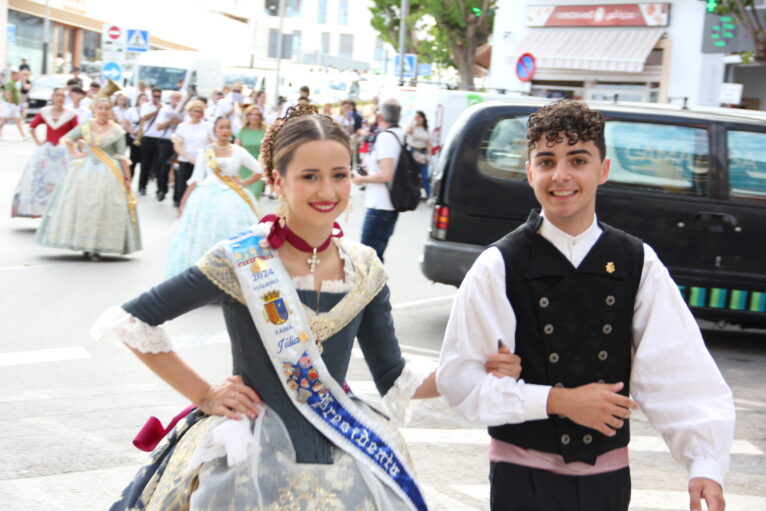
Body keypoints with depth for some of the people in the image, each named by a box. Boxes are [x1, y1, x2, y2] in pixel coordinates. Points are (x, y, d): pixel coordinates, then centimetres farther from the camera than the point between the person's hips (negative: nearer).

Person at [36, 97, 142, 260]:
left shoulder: (117, 131, -2)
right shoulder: (85, 127, 4)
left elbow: (121, 157, -1)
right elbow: (67, 139, 19)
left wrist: (126, 177, -4)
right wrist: (75, 154, 7)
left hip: (108, 173, -2)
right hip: (86, 170, 2)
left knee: (104, 208, -4)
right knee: (82, 206, 1)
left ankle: (97, 247, 1)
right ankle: (85, 245, 11)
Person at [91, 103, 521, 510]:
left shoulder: (365, 271, 0)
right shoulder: (240, 261, -14)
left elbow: (394, 380, 6)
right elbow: (129, 322, -8)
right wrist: (204, 396, -8)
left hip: (342, 463, 4)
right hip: (248, 465, -4)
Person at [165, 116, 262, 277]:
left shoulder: (239, 151, 4)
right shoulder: (204, 152, 4)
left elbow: (260, 171, 9)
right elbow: (195, 179, 2)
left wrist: (244, 184, -1)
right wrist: (184, 202, -3)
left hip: (232, 199, 0)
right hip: (208, 197, 0)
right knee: (205, 237, 0)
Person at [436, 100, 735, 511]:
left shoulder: (639, 266, -2)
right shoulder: (498, 268, -9)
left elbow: (682, 375, -9)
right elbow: (459, 380, -10)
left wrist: (705, 465, -22)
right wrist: (557, 401, -17)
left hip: (610, 476, 3)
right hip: (524, 476, -2)